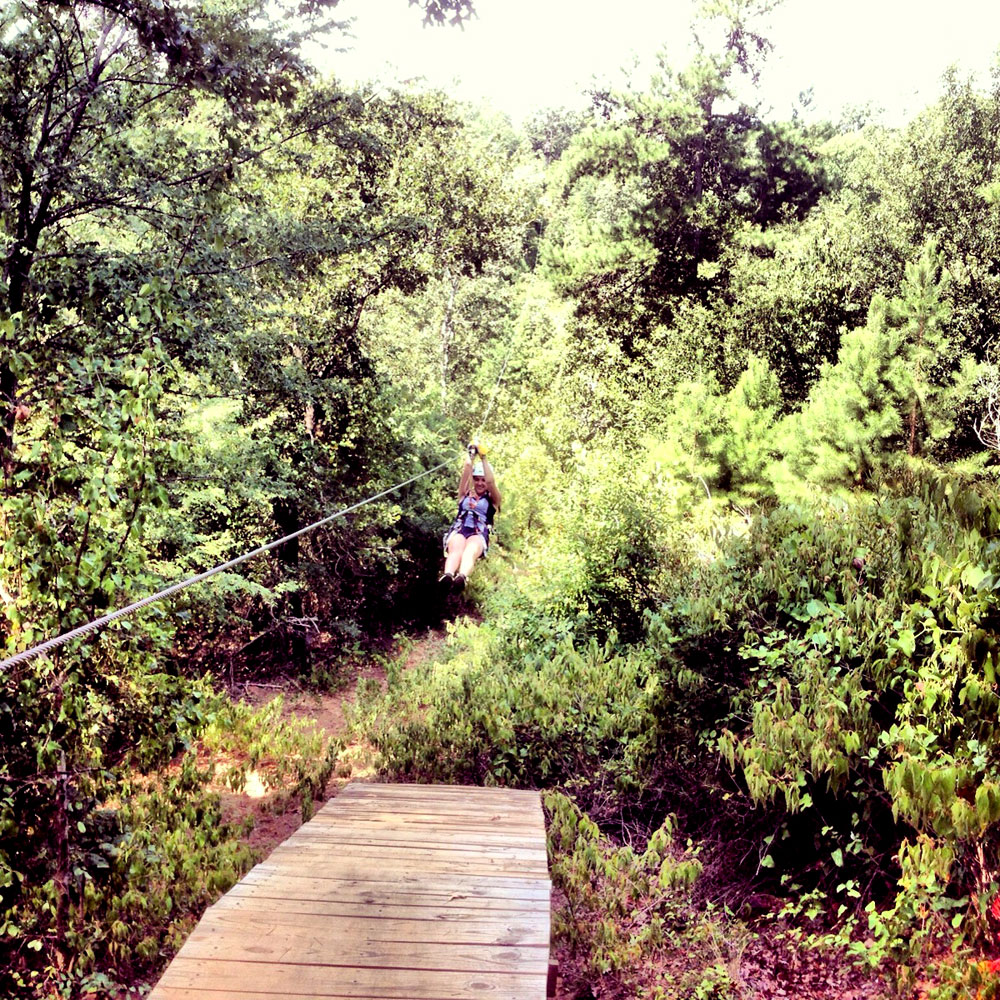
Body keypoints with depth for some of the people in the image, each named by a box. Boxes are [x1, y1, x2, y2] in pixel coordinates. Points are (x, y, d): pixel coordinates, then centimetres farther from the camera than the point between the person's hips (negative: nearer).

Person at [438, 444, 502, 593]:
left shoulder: (492, 499, 23)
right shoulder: (465, 495, 29)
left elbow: (490, 481, 5)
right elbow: (465, 475, 14)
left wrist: (483, 459, 5)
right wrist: (471, 455, 11)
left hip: (479, 534, -1)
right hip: (458, 530, 2)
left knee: (470, 551, -38)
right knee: (456, 550, -36)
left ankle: (462, 578, -70)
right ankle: (447, 576, -67)